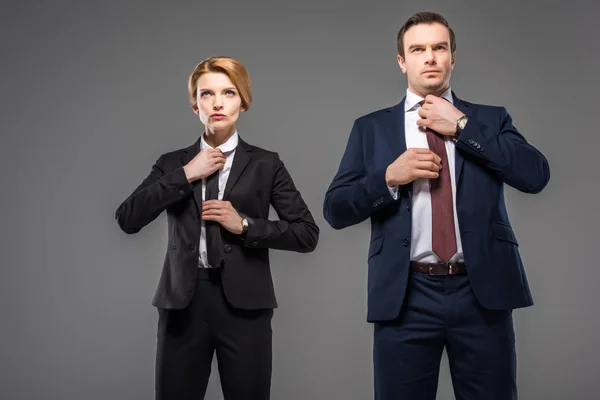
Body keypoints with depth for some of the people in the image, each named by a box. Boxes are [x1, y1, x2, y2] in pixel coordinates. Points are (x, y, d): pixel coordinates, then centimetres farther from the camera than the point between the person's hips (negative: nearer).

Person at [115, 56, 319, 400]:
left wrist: (244, 225, -10)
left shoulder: (265, 164, 4)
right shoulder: (173, 163, 9)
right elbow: (128, 220, -4)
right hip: (183, 301, 1)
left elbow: (307, 234, 0)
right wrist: (185, 175, -8)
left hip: (243, 303, -1)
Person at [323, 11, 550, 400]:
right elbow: (335, 209, 4)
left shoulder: (491, 119, 9)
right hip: (405, 296, 0)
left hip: (482, 293, 1)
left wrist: (461, 126, -7)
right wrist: (389, 177, -12)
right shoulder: (371, 128, 8)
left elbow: (536, 175, -7)